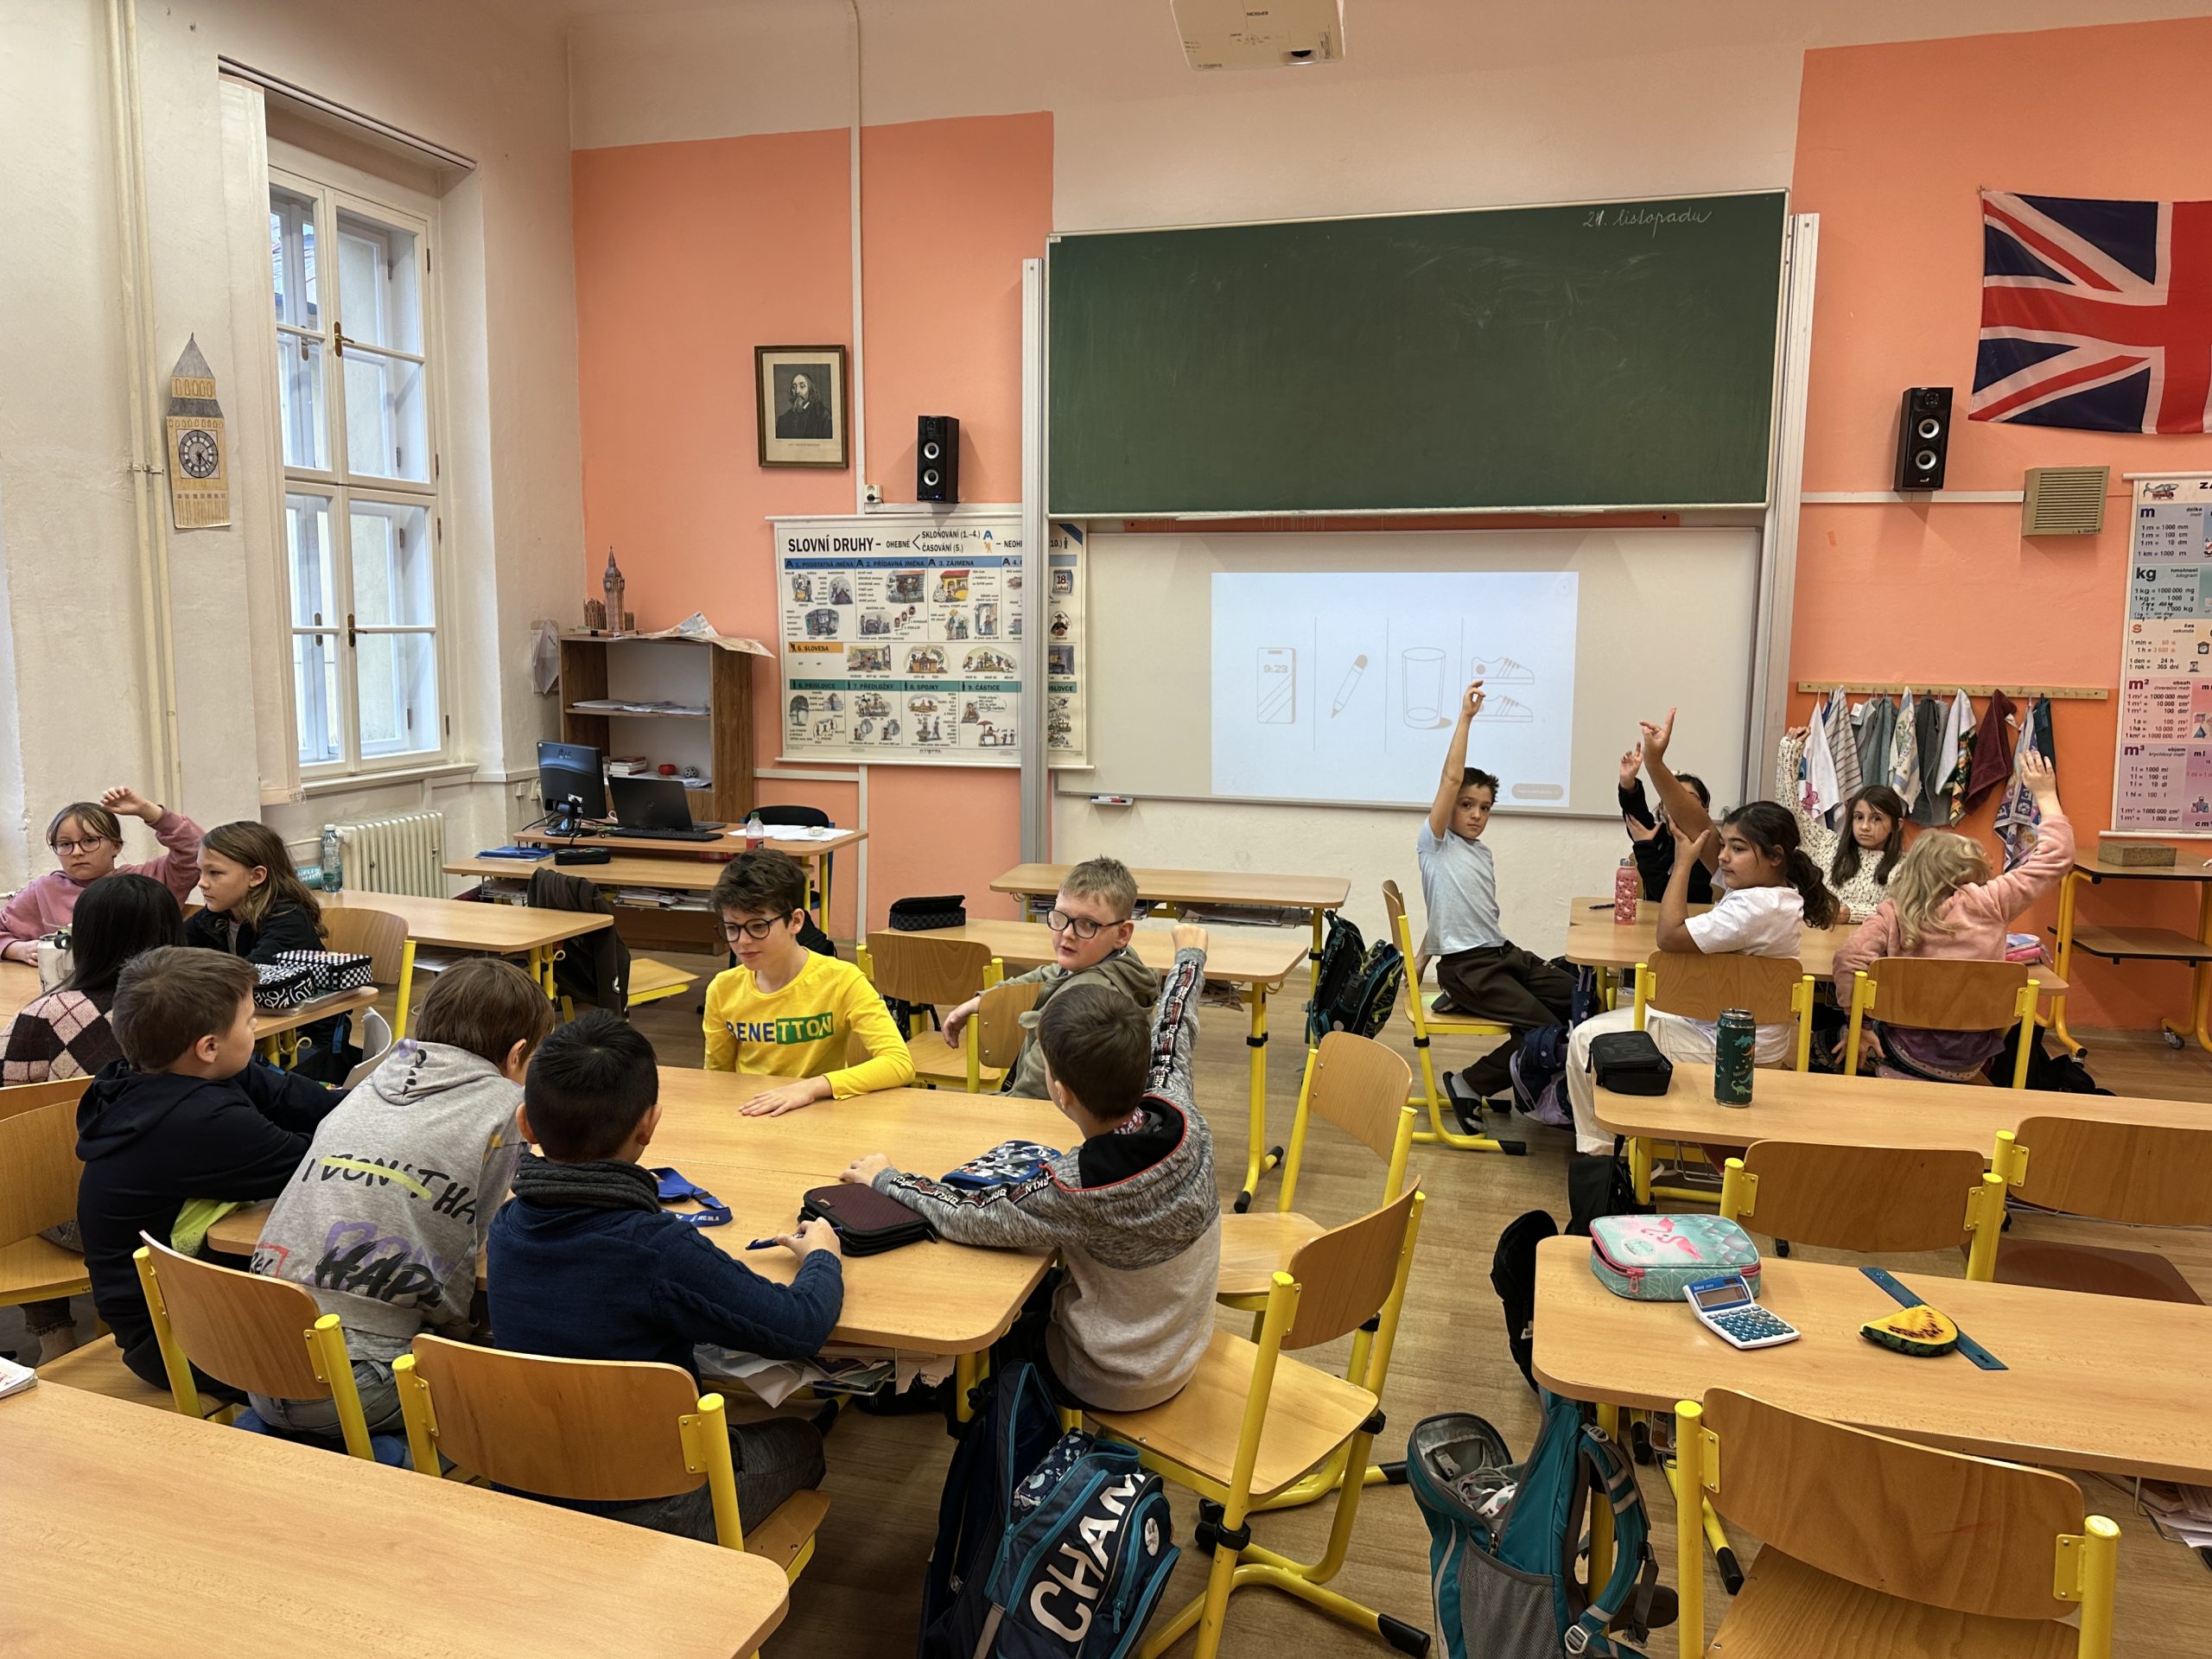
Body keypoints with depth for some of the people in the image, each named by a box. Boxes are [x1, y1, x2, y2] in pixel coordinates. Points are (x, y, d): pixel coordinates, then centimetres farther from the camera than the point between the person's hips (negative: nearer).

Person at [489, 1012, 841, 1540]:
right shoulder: (658, 1249, -32)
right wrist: (822, 1255, -3)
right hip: (647, 1511, -5)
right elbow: (800, 1327, -22)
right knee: (799, 1439, 23)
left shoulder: (506, 1227, -13)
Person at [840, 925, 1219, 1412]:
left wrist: (884, 1178, -5)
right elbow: (1171, 1034, -2)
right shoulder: (1183, 1117, -21)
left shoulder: (1076, 1190, -36)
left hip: (1113, 1383, -5)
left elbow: (963, 1214, -24)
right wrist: (1190, 953, 18)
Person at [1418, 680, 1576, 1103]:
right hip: (1466, 967, -8)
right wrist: (1465, 717, -13)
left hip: (1506, 954, 8)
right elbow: (1451, 778, -14)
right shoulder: (1435, 845, -4)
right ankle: (1472, 1084, 0)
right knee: (1545, 1028, -18)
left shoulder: (1482, 853, 19)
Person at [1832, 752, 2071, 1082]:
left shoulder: (1893, 912, -7)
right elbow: (2056, 857, 4)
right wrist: (2046, 795, 15)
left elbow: (1850, 956, -20)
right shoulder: (1987, 903, -6)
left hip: (1903, 1061, -1)